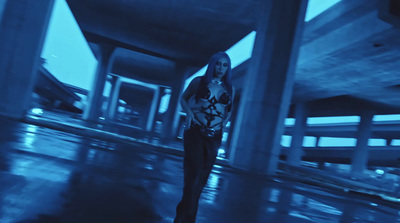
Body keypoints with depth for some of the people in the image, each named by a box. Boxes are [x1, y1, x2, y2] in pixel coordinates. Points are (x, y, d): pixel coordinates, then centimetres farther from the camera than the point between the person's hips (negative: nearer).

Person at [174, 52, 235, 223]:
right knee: (195, 175, -13)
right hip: (195, 132, -3)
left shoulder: (230, 89, 6)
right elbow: (183, 98, 12)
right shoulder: (199, 81, 0)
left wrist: (222, 125, 7)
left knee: (201, 178, 8)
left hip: (213, 138, 3)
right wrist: (189, 113, -6)